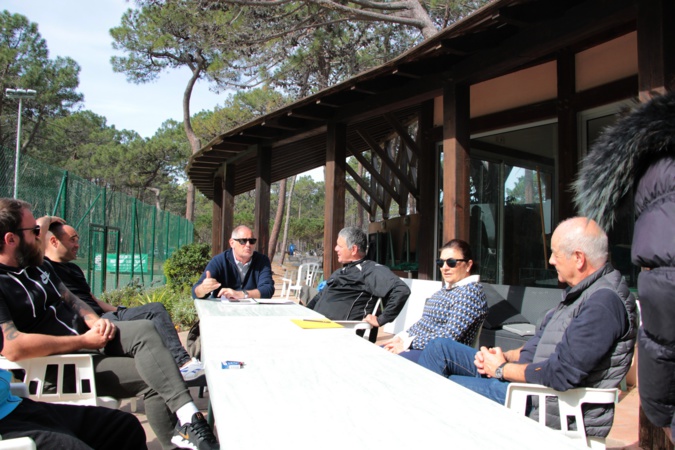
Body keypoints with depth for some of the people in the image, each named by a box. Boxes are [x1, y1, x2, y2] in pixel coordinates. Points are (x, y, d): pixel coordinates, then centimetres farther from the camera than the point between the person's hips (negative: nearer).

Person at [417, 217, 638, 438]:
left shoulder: (604, 302, -22)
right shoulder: (582, 292, 11)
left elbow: (562, 374, -26)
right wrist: (506, 356, 0)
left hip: (553, 408, -10)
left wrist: (503, 369, -13)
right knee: (439, 348, 6)